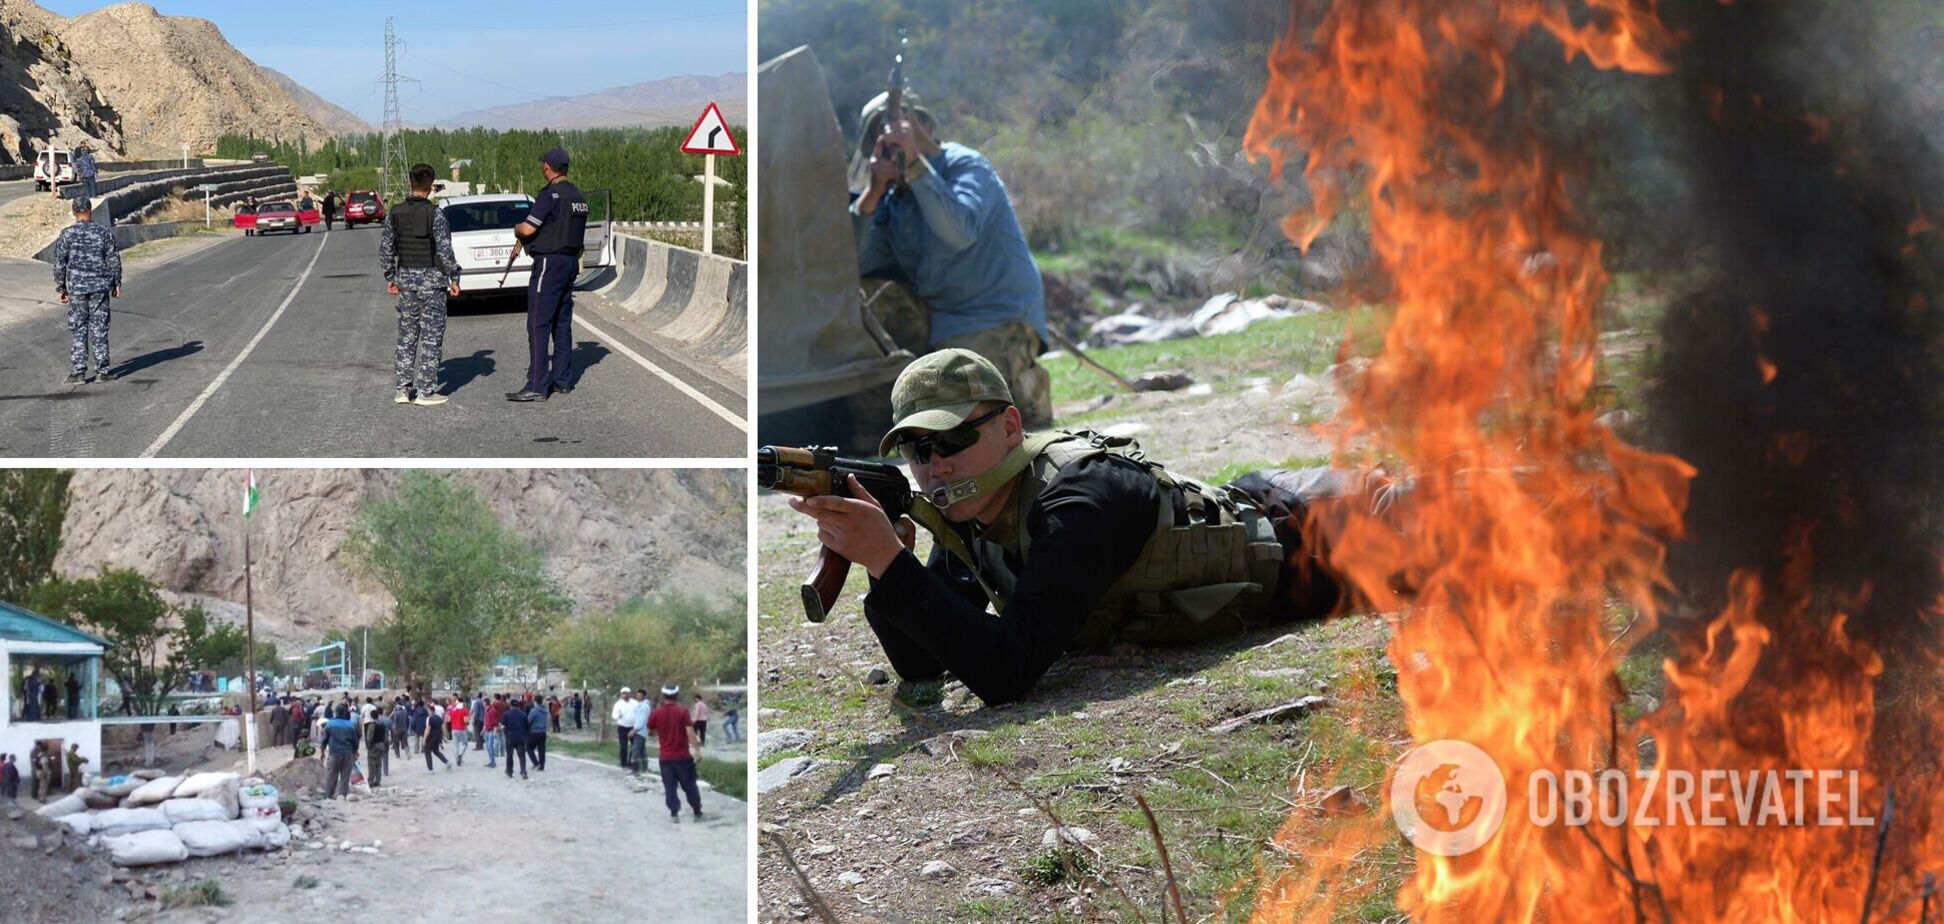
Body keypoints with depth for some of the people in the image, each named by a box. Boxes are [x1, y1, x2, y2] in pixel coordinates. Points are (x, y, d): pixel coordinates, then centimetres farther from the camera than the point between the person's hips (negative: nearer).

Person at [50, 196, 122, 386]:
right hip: (100, 286, 0)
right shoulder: (104, 232, -2)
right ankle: (102, 370, 6)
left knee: (77, 330, 4)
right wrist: (116, 283, 10)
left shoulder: (66, 234, -2)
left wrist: (61, 288, 8)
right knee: (99, 329, 5)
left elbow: (59, 263, -1)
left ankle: (78, 372, 2)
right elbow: (114, 260, 1)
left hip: (76, 287, 0)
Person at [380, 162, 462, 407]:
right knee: (431, 336, 1)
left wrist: (390, 277, 18)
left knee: (407, 334, 13)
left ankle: (404, 389, 14)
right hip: (431, 279, -5)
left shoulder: (395, 213, 3)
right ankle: (425, 391, 0)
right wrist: (454, 278, -5)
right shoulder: (435, 213, -13)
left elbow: (385, 247, 8)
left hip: (406, 278, 5)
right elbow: (445, 249, -14)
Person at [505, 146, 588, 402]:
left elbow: (528, 229, -20)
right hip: (571, 261, 9)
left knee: (538, 325, -8)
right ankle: (562, 380, 18)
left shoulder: (550, 195, -16)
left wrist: (517, 228, 3)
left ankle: (537, 386, -11)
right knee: (562, 324, 14)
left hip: (549, 263, -9)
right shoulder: (578, 196, 12)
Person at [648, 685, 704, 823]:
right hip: (683, 756, -1)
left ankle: (674, 814, 1)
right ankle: (697, 813, 13)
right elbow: (690, 732, -16)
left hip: (665, 756, 1)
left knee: (669, 787, 7)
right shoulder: (683, 711, -9)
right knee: (689, 786, 8)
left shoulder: (656, 713, -2)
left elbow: (650, 730, 13)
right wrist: (696, 747, -14)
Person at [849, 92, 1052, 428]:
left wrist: (915, 163, -33)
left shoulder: (967, 166, -10)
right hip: (932, 318, 7)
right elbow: (852, 264, -6)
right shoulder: (892, 194, 8)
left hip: (997, 319, -7)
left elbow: (960, 233, -32)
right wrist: (873, 191, -17)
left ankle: (1026, 389, 4)